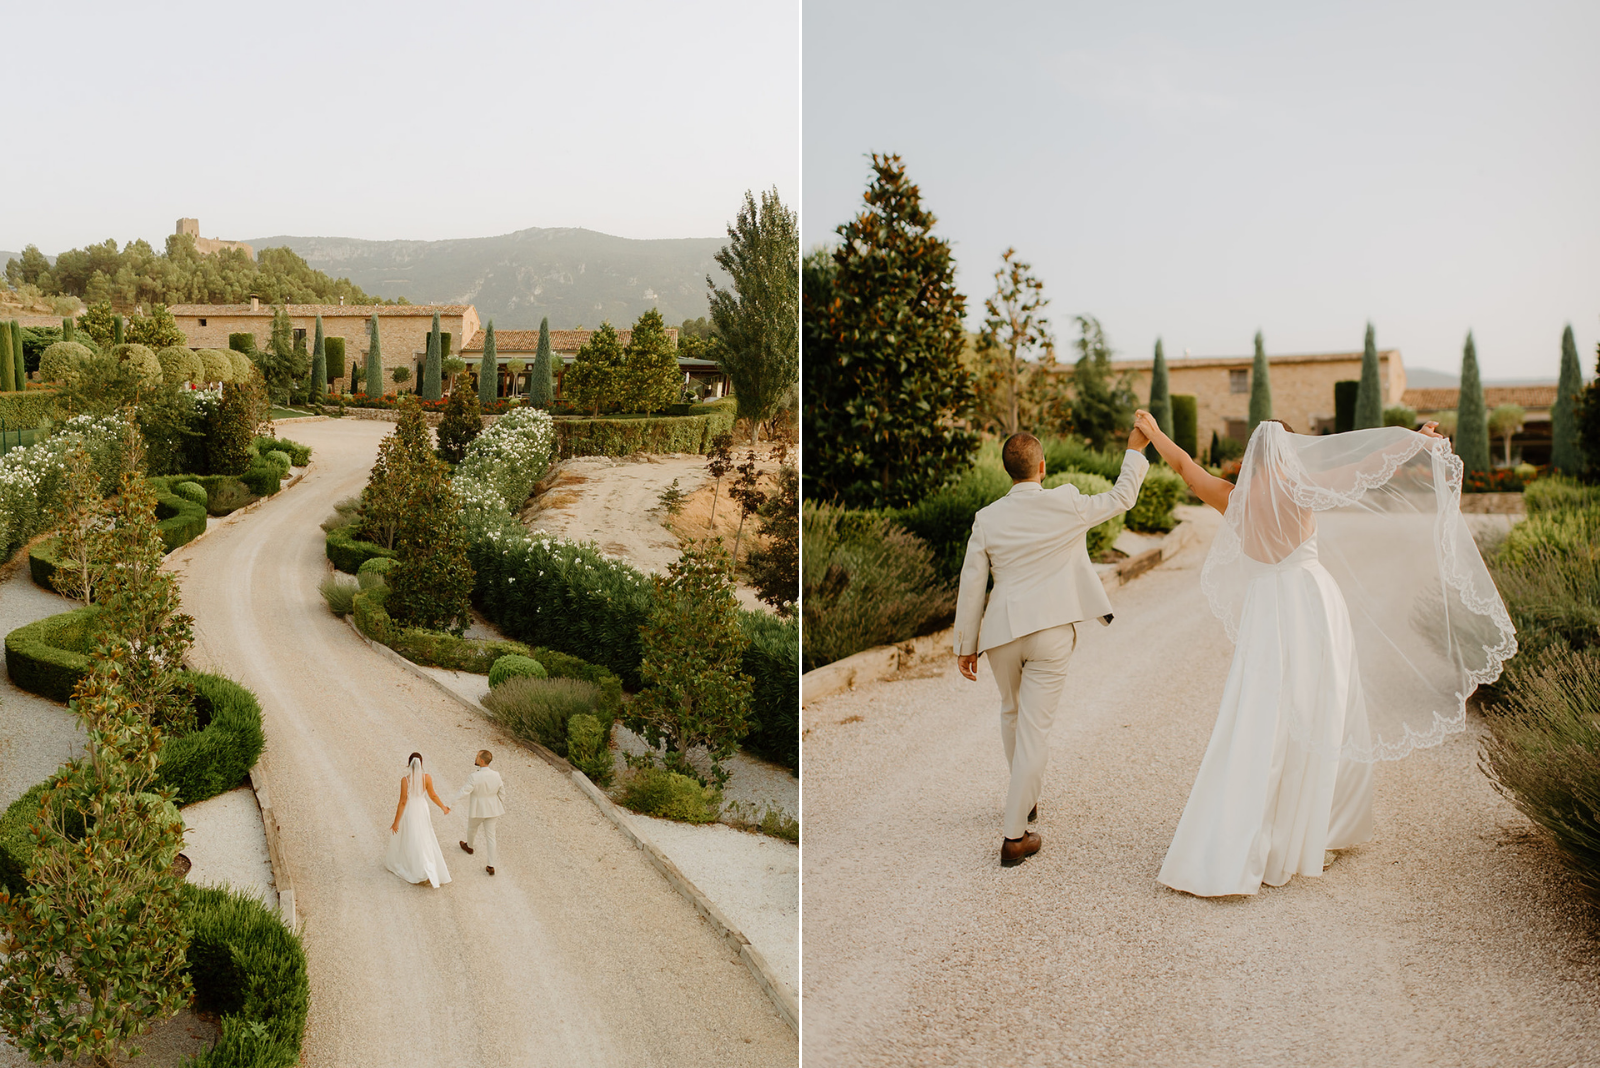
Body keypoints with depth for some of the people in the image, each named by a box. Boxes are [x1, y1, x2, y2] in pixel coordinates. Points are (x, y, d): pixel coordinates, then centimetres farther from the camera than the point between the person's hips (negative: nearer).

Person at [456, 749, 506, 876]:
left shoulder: (475, 777, -26)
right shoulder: (496, 775, -12)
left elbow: (464, 792, -27)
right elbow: (501, 791, 1)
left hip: (478, 809, -3)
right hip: (492, 809, 3)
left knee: (472, 828, 28)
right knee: (490, 836, 10)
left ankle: (469, 846, 58)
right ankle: (491, 865, 10)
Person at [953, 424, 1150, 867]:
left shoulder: (987, 519, -1)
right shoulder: (1067, 505, -6)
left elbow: (971, 585, 2)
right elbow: (1121, 498, 10)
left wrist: (966, 645, 10)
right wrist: (1135, 449, 23)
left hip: (1002, 631, 2)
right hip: (1051, 634, -2)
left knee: (1012, 713, 26)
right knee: (1035, 728, 0)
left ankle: (1025, 799, 43)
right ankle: (1014, 836, 0)